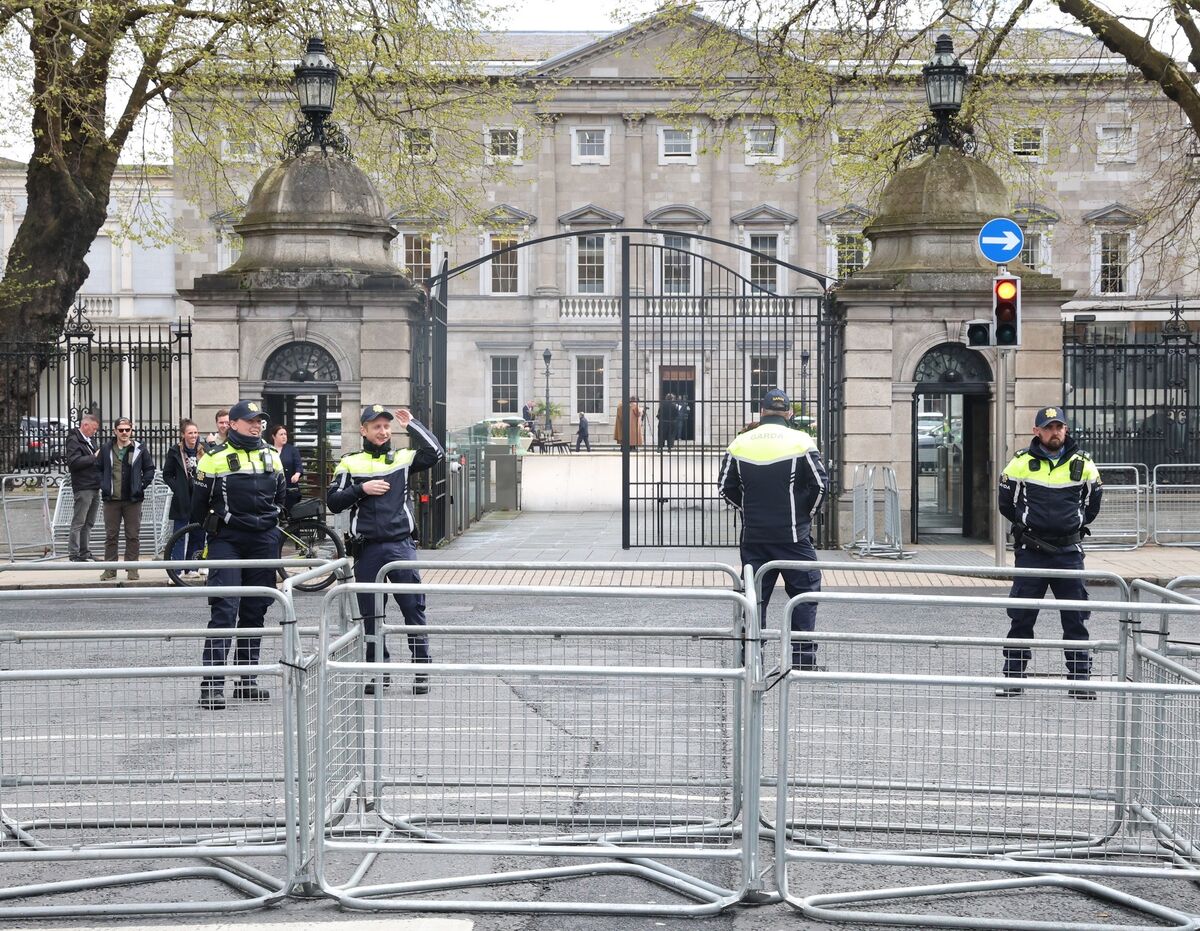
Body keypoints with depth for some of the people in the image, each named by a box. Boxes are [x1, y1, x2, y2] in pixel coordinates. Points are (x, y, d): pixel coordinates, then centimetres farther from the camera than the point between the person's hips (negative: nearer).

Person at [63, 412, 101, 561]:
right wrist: (94, 457, -18)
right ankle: (74, 554, -4)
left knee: (89, 522, 12)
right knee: (78, 522, -6)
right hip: (83, 487, -9)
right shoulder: (73, 441, -9)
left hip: (94, 487, 9)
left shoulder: (91, 441, 20)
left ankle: (85, 552, 18)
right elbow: (74, 462, -21)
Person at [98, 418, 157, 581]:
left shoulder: (140, 449, 3)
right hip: (111, 500, 1)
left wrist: (141, 486, -3)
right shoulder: (106, 449, 6)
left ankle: (132, 568, 8)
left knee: (133, 536, 2)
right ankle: (110, 569, 10)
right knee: (110, 535, 4)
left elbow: (149, 469, 8)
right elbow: (99, 469, 14)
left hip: (133, 500, -1)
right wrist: (103, 486, 2)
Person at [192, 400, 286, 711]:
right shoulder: (214, 458, -3)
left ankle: (246, 680, 16)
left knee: (255, 612, 9)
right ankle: (212, 684, -16)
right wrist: (211, 529, 9)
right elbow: (199, 502, 5)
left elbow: (281, 495, 26)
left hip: (264, 541, 5)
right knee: (224, 610, -14)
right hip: (227, 541, -5)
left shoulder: (272, 456, 12)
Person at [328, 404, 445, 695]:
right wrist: (362, 489, -9)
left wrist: (412, 425, -5)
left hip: (400, 545, -1)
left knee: (414, 608, -4)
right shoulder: (350, 463, 9)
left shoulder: (403, 458, 9)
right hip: (367, 549, 1)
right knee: (370, 614, 6)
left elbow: (435, 453, -7)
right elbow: (333, 502, 4)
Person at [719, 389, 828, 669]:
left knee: (754, 596, 9)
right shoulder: (800, 442, -6)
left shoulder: (740, 443, 2)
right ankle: (804, 659, 3)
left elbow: (726, 486, 6)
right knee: (804, 594, 6)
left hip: (753, 535, 3)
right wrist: (807, 513, 10)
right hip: (793, 536, -3)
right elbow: (820, 483, -6)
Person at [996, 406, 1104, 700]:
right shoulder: (1021, 463, 0)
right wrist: (1026, 524, 10)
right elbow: (1007, 503, 10)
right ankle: (1013, 676, 11)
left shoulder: (1083, 464, 4)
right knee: (1021, 616, 2)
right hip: (1030, 551, -1)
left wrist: (1075, 524, 11)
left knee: (1076, 617, 2)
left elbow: (1092, 503, 16)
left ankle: (1079, 678, 9)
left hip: (1069, 551, 1)